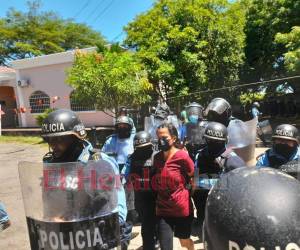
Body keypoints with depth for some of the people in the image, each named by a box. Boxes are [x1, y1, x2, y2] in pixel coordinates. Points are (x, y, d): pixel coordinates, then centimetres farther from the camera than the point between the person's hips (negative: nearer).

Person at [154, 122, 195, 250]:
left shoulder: (182, 156, -17)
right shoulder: (157, 157, 0)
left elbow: (193, 180, -4)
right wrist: (156, 203, 12)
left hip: (182, 209, -3)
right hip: (163, 210, 3)